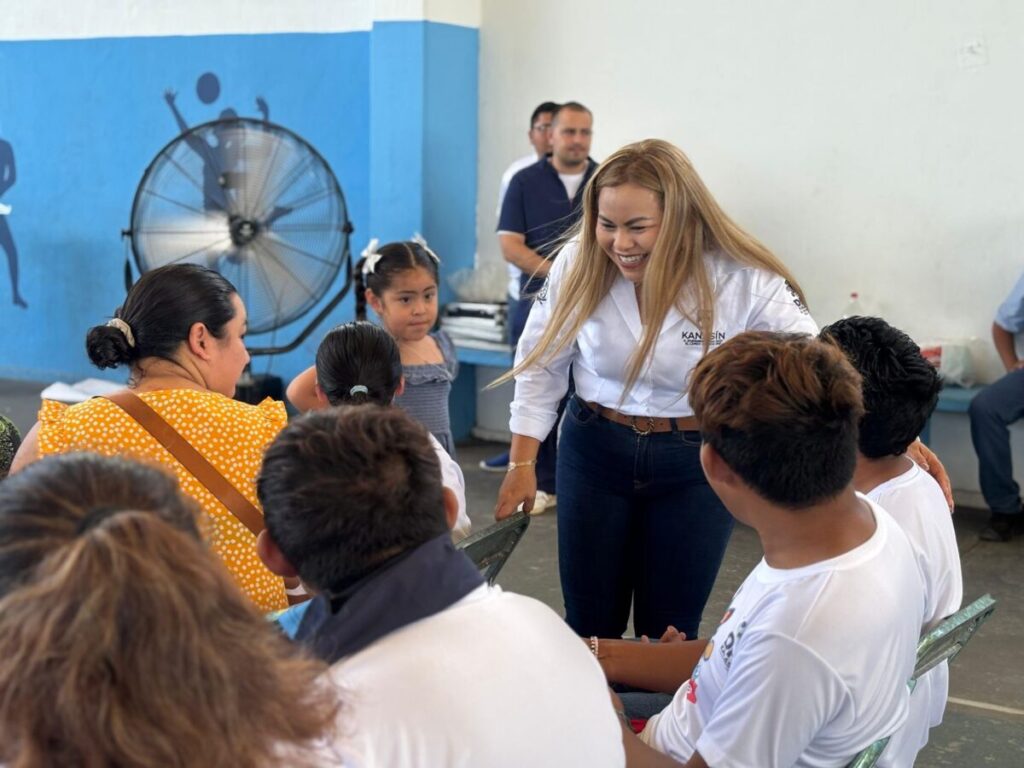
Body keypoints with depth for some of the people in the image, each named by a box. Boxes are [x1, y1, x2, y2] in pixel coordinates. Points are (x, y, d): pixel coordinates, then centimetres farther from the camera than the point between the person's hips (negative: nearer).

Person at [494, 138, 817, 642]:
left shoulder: (743, 281, -18)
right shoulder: (579, 265, -11)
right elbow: (541, 364, 0)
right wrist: (522, 463, 1)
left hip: (695, 463, -2)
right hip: (594, 452, 2)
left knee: (669, 633, 8)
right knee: (590, 627, 11)